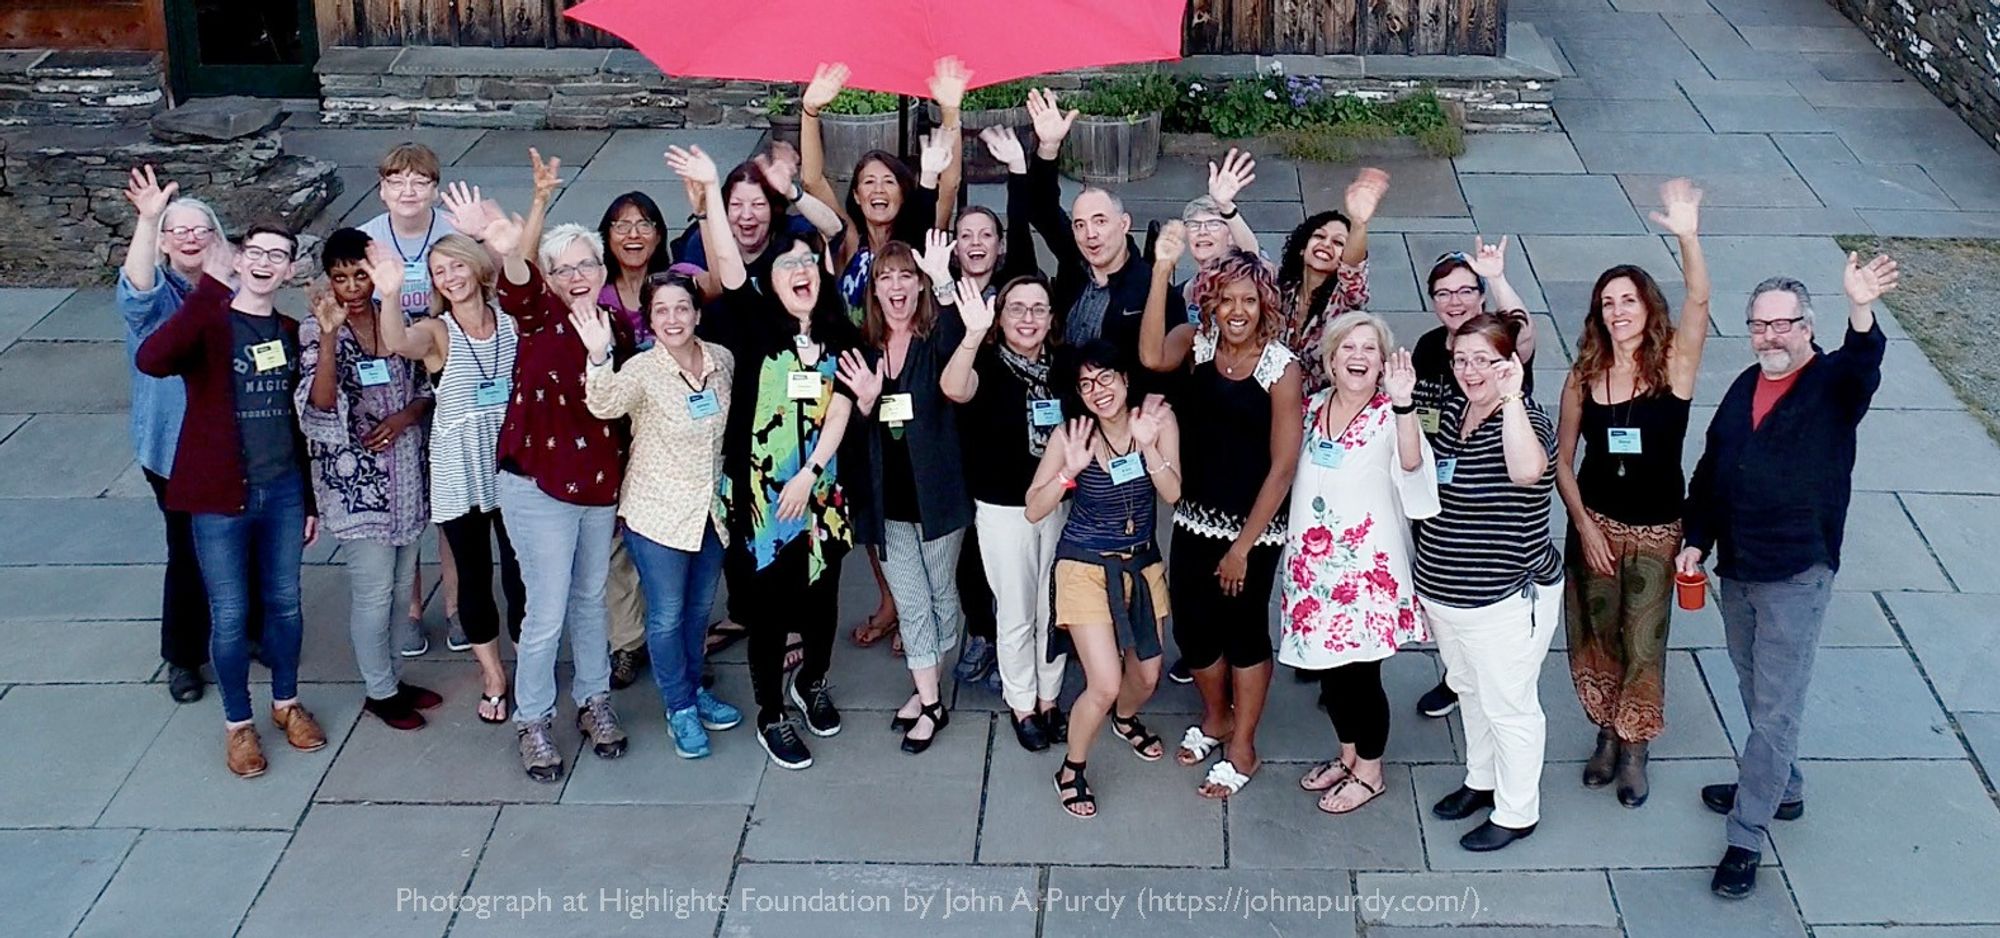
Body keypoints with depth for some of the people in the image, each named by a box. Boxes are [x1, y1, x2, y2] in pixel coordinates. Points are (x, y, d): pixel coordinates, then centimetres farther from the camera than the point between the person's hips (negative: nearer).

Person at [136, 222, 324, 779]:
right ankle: (238, 723, 23)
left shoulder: (291, 333, 5)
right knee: (229, 616, 5)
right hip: (220, 497, -4)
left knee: (284, 603, 16)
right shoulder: (208, 323, -11)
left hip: (283, 490, 4)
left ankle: (286, 703, 36)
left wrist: (311, 499, 13)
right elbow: (151, 361, -34)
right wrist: (209, 289, -39)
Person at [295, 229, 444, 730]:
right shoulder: (316, 332, -11)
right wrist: (329, 335, -32)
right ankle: (380, 691, 19)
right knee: (374, 591, 2)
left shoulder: (396, 320, 2)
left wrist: (406, 415, -11)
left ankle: (390, 677, 32)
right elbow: (319, 408, -25)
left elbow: (426, 391, 10)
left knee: (400, 583, 15)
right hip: (354, 478, -5)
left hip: (405, 469, 5)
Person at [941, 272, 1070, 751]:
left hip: (1059, 504, 3)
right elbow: (954, 389, -37)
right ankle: (1022, 705, 24)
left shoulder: (1062, 366, -1)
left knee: (1054, 609, 13)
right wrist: (974, 333, -51)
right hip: (1003, 509, -3)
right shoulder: (989, 364, -12)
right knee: (1016, 613, 7)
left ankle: (1049, 699, 30)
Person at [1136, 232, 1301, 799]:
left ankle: (1242, 749, 28)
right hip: (1195, 518, 4)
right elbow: (1152, 358, -29)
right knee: (1191, 626, 14)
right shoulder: (1196, 342, -4)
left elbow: (1283, 466, -14)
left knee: (1244, 633, 10)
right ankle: (1216, 718, 42)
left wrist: (1243, 546, -13)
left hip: (1253, 528, -4)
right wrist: (1162, 271, -36)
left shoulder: (1281, 367, -15)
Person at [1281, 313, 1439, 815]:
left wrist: (1402, 403, -44)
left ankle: (1369, 772, 22)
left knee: (1360, 670, 3)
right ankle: (1347, 755, 36)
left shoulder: (1390, 415, -10)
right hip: (1313, 558, 5)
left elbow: (1411, 464, -32)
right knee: (1328, 665, 15)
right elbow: (1287, 468, 20)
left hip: (1367, 561, -5)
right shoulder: (1311, 407, 6)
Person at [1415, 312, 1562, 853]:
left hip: (1505, 599, -8)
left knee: (1507, 706, 8)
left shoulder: (1525, 419, -23)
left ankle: (1516, 813, 26)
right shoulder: (1452, 408, 1)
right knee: (1468, 689, 26)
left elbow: (1527, 471, -47)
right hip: (1443, 591, 9)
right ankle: (1481, 781, 48)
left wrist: (1511, 396, -48)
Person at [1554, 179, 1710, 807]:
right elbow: (1562, 462, 2)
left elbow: (1699, 300, -29)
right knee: (1595, 636, 12)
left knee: (1643, 644, 4)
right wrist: (1584, 526, -8)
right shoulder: (1585, 375, -3)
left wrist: (1687, 237, -45)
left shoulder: (1673, 364, -10)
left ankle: (1635, 749, 24)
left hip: (1656, 531, -2)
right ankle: (1607, 734, 34)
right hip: (1594, 525, 2)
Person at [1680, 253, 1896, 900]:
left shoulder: (1833, 384, -9)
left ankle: (1745, 838, 1)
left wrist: (1861, 313, -54)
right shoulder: (1743, 390, 8)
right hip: (1736, 571, 7)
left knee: (1776, 708, -3)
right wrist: (1695, 542, 8)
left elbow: (1864, 367, -34)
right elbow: (1708, 472, 15)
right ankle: (1782, 789, 39)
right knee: (1756, 695, 20)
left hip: (1798, 576, -6)